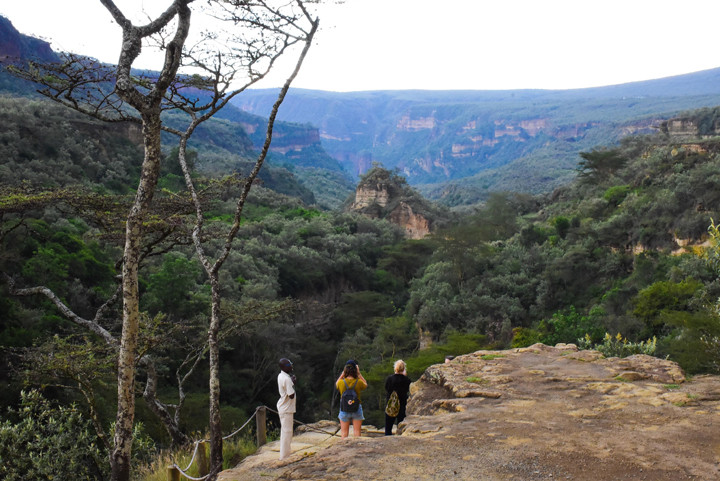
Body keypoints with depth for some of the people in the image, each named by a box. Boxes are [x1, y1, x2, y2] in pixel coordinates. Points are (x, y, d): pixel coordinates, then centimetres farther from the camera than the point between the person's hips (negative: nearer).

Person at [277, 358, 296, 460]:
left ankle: (285, 454, 29)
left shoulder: (280, 376, 7)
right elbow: (291, 395, -24)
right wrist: (293, 383, -15)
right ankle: (284, 456, 4)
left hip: (282, 407, 10)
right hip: (287, 409, -10)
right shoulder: (287, 379, -23)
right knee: (287, 431, -2)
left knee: (285, 431, 18)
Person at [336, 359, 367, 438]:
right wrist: (359, 373, 4)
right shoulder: (359, 382, -14)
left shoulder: (341, 382, -12)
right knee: (357, 433, 9)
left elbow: (336, 384, 13)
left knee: (344, 433, 10)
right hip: (357, 409, 0)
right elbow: (366, 385, 10)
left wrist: (343, 373, 4)